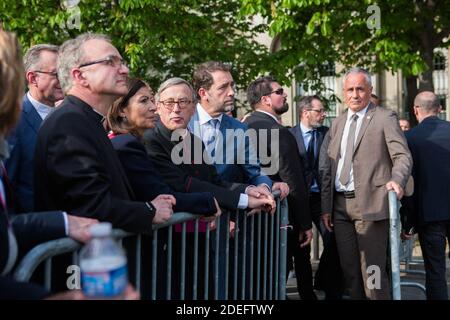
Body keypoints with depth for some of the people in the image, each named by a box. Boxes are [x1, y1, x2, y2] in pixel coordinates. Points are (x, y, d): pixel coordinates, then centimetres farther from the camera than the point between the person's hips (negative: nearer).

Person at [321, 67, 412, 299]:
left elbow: (402, 156, -7)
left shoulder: (385, 118, 1)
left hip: (370, 204, -6)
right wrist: (326, 207, 11)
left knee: (372, 271, -6)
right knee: (350, 271, 10)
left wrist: (397, 180, -27)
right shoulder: (337, 124, 17)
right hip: (340, 205, 6)